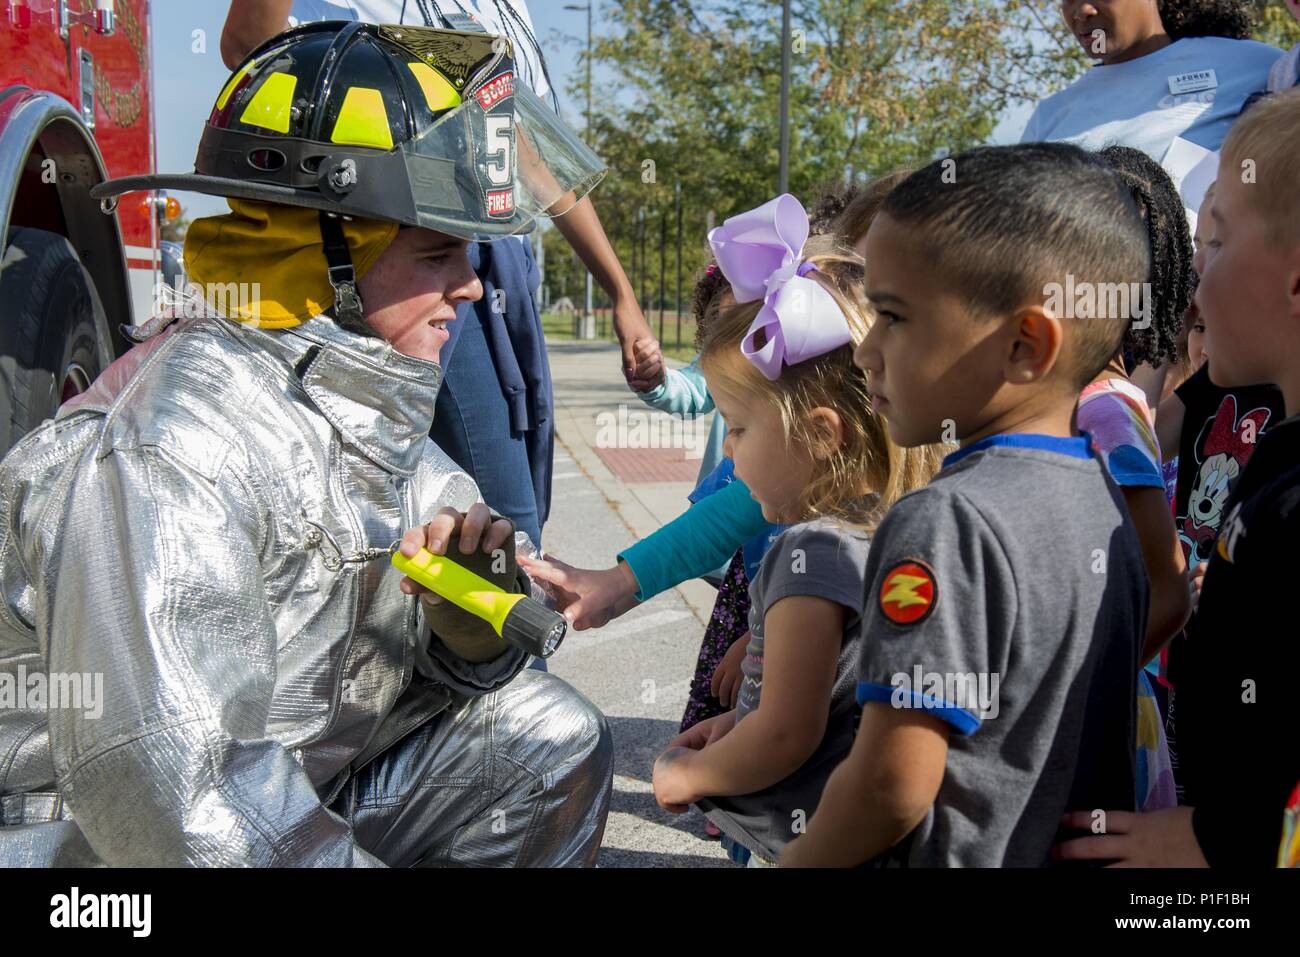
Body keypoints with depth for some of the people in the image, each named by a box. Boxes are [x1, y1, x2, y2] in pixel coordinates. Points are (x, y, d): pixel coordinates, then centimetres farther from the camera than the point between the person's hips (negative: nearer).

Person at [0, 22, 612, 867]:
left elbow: (458, 662, 7)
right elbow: (163, 793, -30)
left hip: (301, 792, 8)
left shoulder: (365, 403, 2)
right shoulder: (175, 446, -26)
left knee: (554, 735, 2)